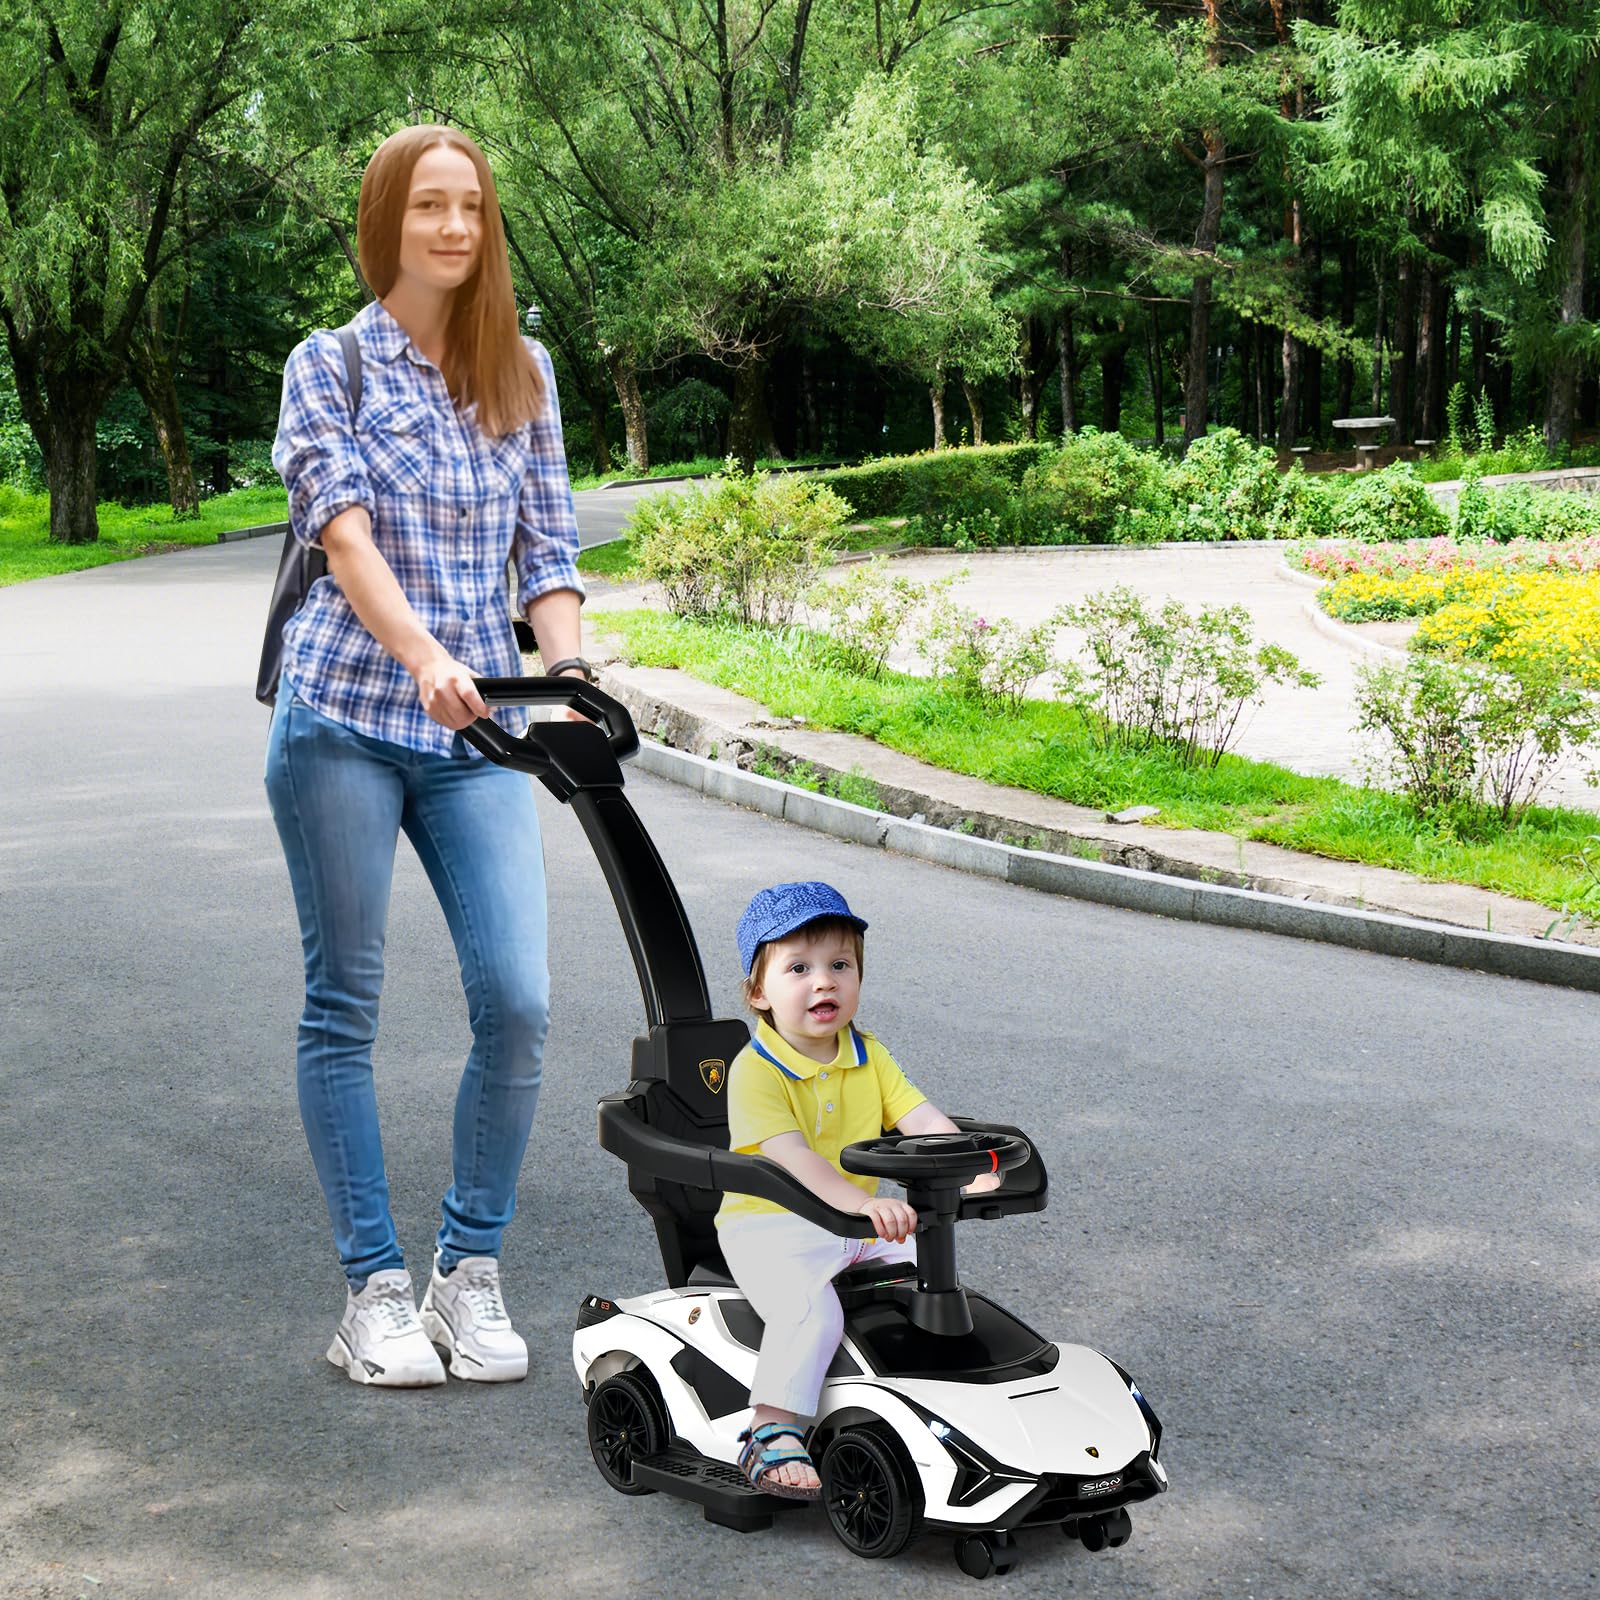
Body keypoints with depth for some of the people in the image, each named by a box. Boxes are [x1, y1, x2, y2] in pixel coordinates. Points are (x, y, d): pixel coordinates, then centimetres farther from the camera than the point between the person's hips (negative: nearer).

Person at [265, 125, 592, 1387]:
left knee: (518, 1002, -8)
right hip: (345, 714, -3)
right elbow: (345, 534, -12)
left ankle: (472, 1270, 10)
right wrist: (424, 657, -28)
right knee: (345, 1005, 2)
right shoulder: (330, 364, 3)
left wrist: (570, 674, -7)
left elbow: (549, 550, 11)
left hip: (478, 729, 3)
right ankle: (373, 1286, 13)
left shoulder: (524, 372, 13)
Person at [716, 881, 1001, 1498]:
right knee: (810, 1310, -30)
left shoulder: (868, 1058, 7)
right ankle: (771, 1437, -23)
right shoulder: (755, 1070, -15)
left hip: (855, 1225, 7)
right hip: (769, 1227, -6)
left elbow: (925, 1120, -4)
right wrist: (862, 1203, -43)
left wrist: (975, 1174, -23)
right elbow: (790, 1155, -28)